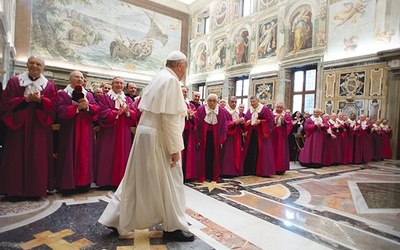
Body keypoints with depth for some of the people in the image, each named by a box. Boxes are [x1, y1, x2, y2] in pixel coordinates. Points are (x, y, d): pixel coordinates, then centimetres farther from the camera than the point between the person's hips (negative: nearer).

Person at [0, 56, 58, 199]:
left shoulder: (50, 86, 9)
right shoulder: (14, 82, 8)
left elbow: (54, 104, 0)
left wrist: (40, 100, -16)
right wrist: (25, 99, -14)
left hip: (40, 127, 0)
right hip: (18, 124, 0)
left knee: (38, 158, 1)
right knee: (18, 157, 1)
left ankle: (36, 189, 9)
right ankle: (17, 190, 10)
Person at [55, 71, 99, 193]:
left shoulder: (89, 95, 15)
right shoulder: (62, 94, 4)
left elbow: (96, 109, 4)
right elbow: (61, 111, -9)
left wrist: (87, 106, -15)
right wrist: (77, 107, -18)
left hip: (85, 130, 3)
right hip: (69, 130, -3)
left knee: (85, 156, 4)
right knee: (69, 156, -2)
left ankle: (83, 183, 11)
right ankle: (67, 184, 5)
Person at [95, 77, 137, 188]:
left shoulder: (128, 100, 14)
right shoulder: (105, 98, 3)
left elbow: (134, 115, 4)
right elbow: (103, 114, -10)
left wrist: (127, 112, -16)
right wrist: (117, 112, -21)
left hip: (124, 133, 4)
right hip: (109, 132, -3)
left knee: (123, 155, 4)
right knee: (108, 156, -3)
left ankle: (121, 181, 12)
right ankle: (107, 181, 6)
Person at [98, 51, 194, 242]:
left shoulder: (158, 78, 15)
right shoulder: (171, 80, -15)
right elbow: (169, 119, -22)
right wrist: (175, 148, -19)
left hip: (146, 133, 10)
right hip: (158, 137, -10)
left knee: (136, 179, 16)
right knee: (169, 181, 3)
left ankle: (118, 219, 27)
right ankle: (173, 227, 17)